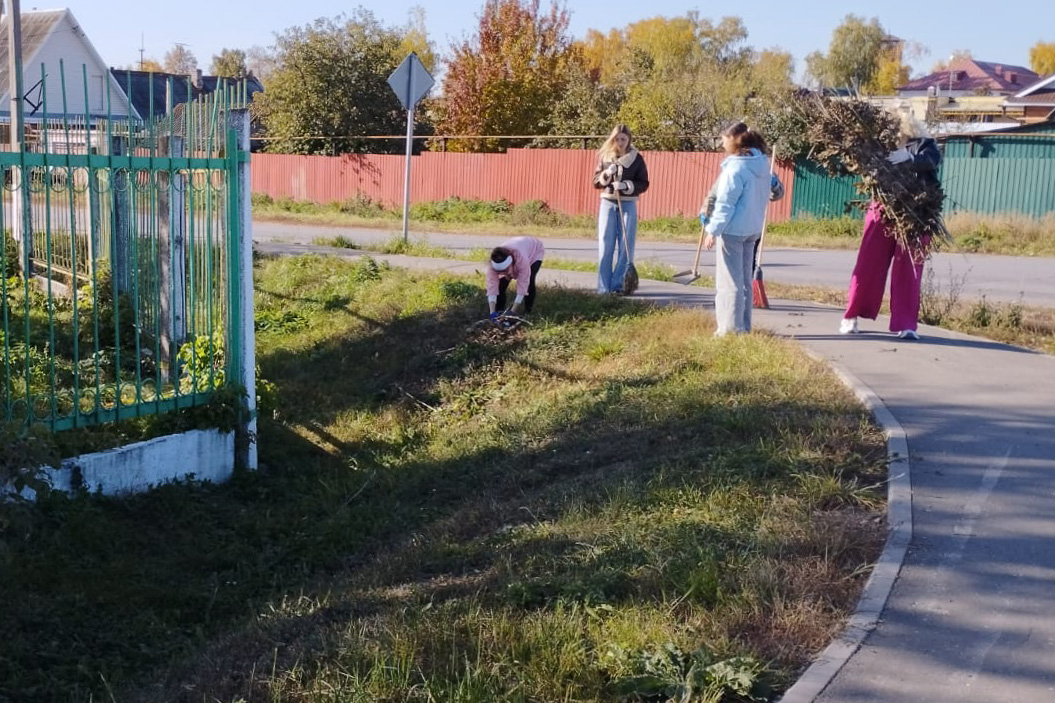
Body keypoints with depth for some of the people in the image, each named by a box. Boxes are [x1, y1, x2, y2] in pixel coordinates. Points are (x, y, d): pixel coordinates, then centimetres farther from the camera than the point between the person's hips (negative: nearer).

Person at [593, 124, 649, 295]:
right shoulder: (604, 157, 5)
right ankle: (603, 287, 1)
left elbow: (643, 184, -1)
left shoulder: (636, 159, 0)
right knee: (605, 246, -2)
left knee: (625, 247, -3)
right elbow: (596, 182, 6)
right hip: (608, 203, 1)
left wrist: (627, 185, -17)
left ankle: (618, 285, 2)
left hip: (628, 205, -1)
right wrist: (606, 174, -13)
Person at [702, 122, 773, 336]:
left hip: (733, 230, -9)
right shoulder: (761, 164, 9)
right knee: (745, 280, 15)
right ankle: (744, 326, 19)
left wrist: (713, 230, -14)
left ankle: (731, 327, -2)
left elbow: (725, 203, -18)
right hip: (753, 229, 9)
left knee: (730, 280, -3)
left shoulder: (735, 167, -17)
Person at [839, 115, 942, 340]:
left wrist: (909, 156, -31)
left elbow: (930, 160, -15)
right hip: (883, 212, 2)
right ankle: (851, 317, 13)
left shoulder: (924, 146, 5)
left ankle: (906, 324, 1)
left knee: (908, 270, 0)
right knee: (868, 265, 2)